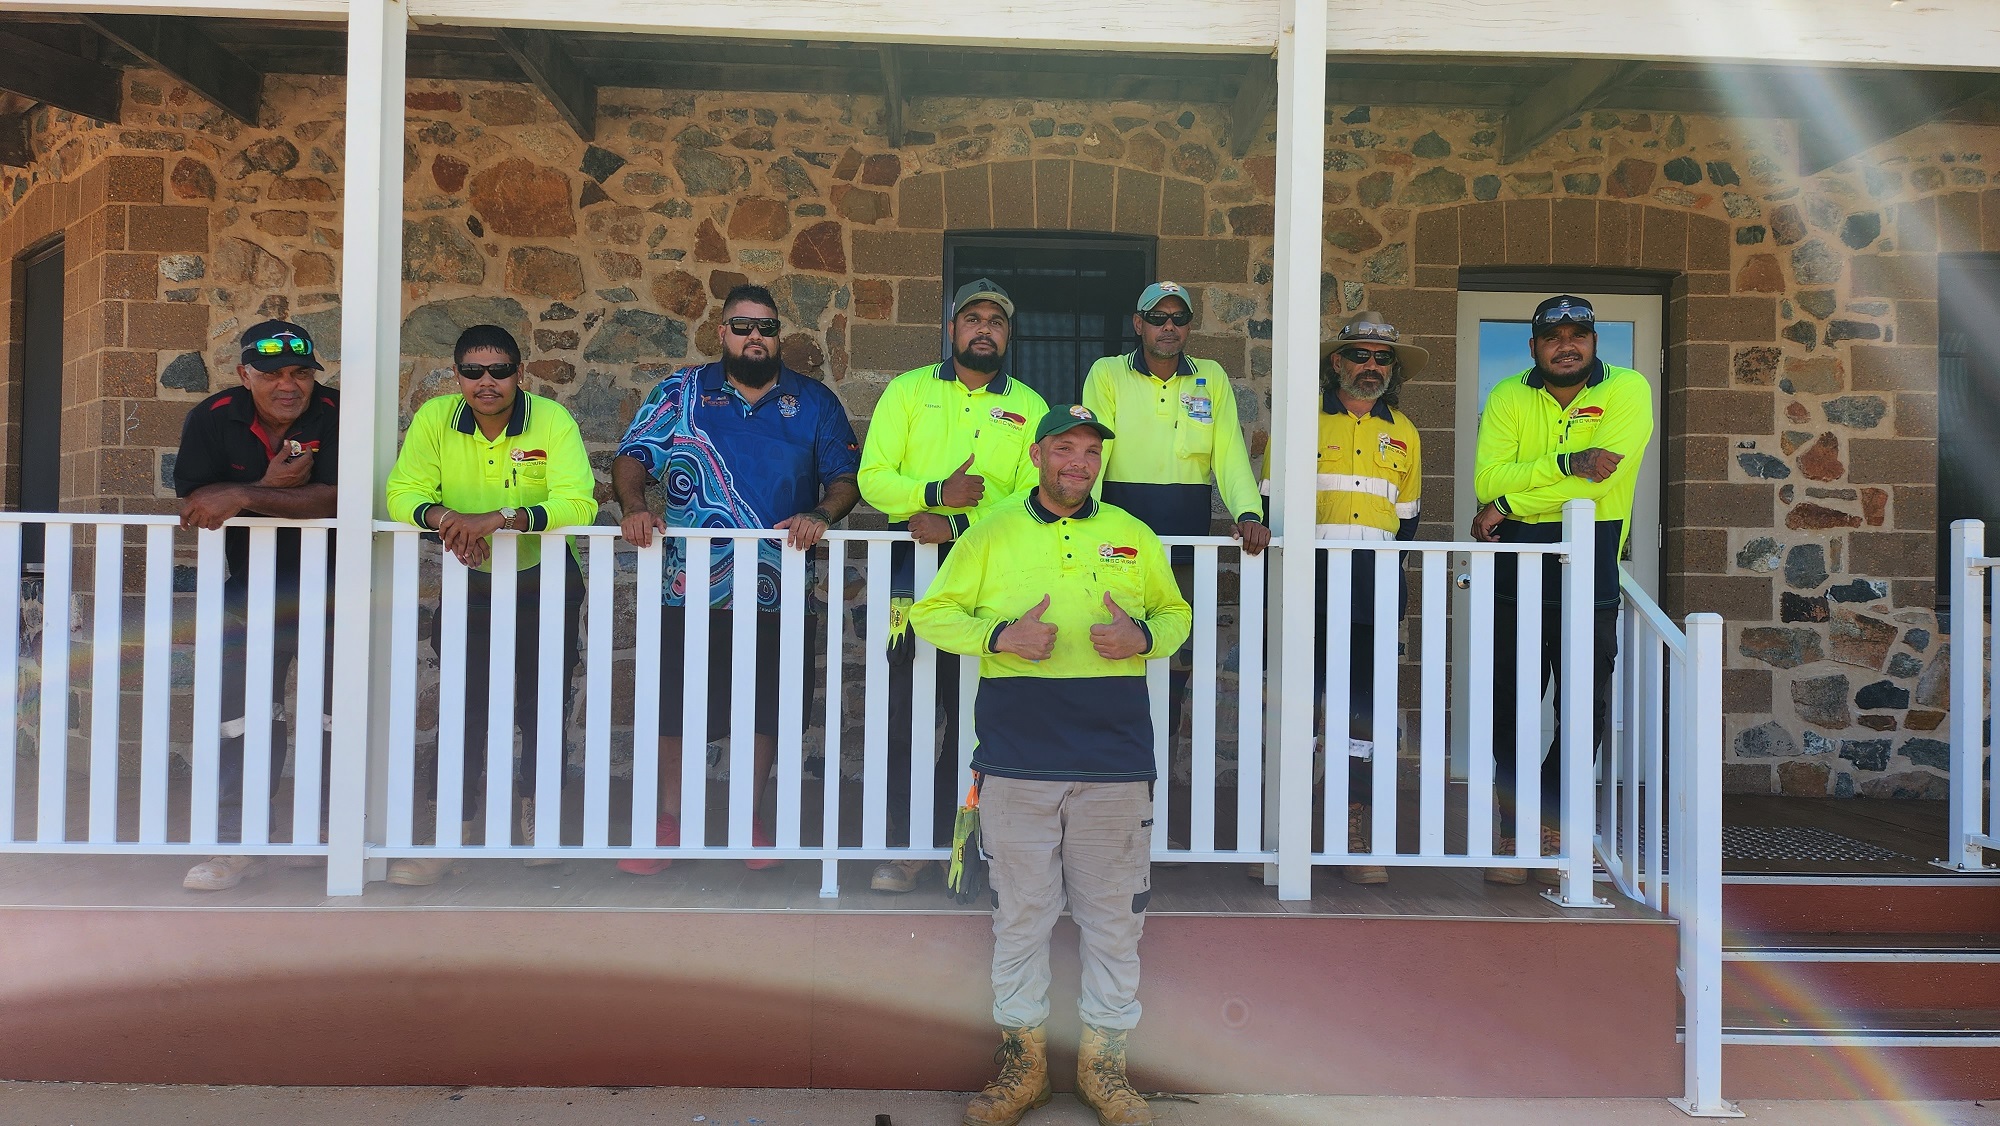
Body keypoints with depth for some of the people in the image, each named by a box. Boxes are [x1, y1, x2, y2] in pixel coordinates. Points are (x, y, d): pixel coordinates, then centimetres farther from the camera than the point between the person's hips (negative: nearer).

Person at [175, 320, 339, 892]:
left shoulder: (337, 416, -13)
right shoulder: (212, 419, -4)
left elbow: (337, 499, -25)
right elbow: (192, 503, -8)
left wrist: (243, 495, -29)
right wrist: (272, 486, -21)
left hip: (330, 591, -2)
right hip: (251, 590, 2)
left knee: (336, 717, 3)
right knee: (245, 719, 1)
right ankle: (238, 844, 10)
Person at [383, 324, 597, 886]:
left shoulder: (553, 420, -15)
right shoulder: (434, 419, -5)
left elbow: (578, 503, -27)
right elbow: (402, 492, -10)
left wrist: (502, 517, -39)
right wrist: (444, 517, -31)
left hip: (546, 580, -1)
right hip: (470, 581, 2)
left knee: (545, 700, 8)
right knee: (465, 699, -1)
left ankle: (538, 805, 33)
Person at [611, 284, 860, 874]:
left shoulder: (814, 402, 8)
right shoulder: (681, 392, 7)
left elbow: (845, 477, 5)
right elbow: (632, 456, 1)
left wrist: (821, 515, -15)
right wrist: (634, 505, -19)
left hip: (779, 592, 1)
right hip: (691, 588, 0)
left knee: (768, 710, 9)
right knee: (673, 708, 4)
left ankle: (749, 819, 26)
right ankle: (669, 820, 20)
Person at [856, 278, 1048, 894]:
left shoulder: (1029, 408, 9)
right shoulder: (908, 391, 10)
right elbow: (873, 476, 2)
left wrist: (960, 525, -14)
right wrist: (937, 491, -16)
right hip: (913, 561, 0)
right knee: (907, 705, -1)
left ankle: (945, 836, 15)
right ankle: (905, 843, 9)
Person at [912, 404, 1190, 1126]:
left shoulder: (1133, 537, 12)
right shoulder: (992, 535, 7)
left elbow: (1176, 613, 19)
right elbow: (932, 613, 8)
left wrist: (1143, 636, -4)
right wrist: (1001, 634, -10)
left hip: (1115, 761, 1)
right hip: (1018, 761, -1)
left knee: (1113, 915, 5)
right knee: (1021, 912, 5)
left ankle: (1104, 1062, 20)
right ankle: (1022, 1059, 21)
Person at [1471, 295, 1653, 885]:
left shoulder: (1628, 389, -3)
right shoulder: (1509, 397, 4)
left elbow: (1601, 479, -17)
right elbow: (1487, 479, -12)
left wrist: (1508, 504, -15)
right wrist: (1568, 463, -24)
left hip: (1591, 577, -1)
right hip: (1515, 577, 2)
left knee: (1584, 713, 5)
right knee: (1510, 711, 6)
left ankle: (1546, 823, 24)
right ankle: (1516, 836, 19)